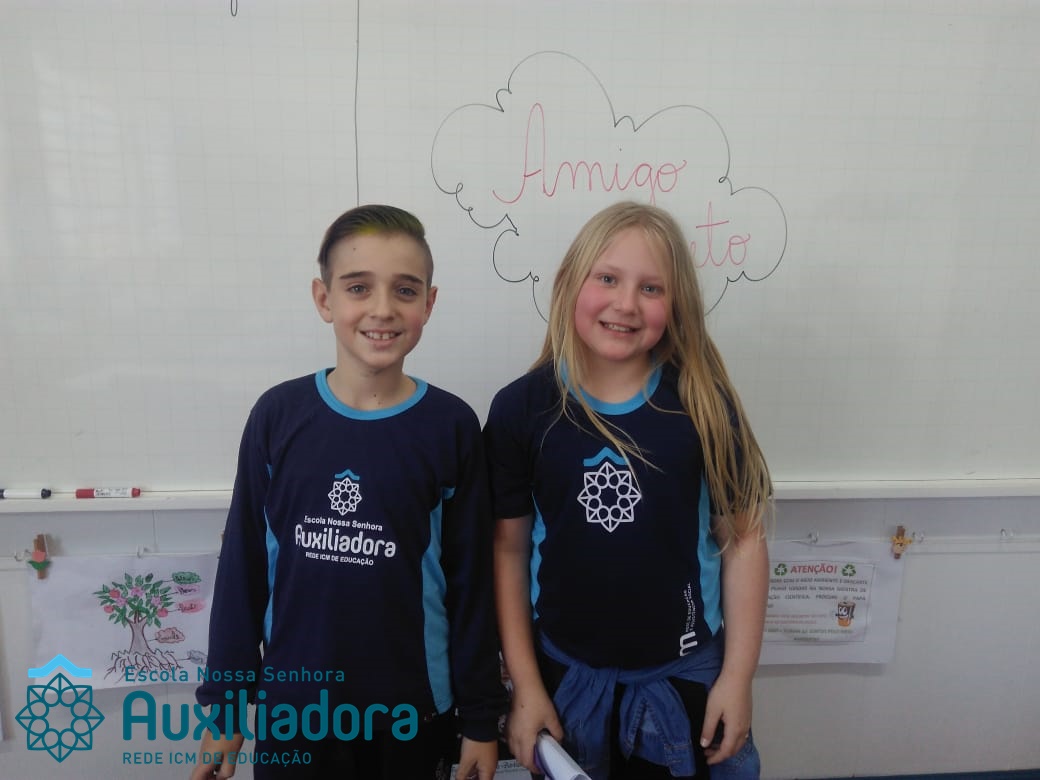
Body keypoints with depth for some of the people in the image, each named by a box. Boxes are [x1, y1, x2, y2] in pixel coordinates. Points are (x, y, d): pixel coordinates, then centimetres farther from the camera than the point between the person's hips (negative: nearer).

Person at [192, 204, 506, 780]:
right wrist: (223, 701, 4)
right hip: (291, 708, 1)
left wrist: (481, 719, 0)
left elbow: (471, 581, -5)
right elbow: (242, 564, 0)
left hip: (413, 712, 0)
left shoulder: (450, 426, -11)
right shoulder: (278, 414, -8)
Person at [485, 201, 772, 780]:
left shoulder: (704, 403, -10)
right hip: (563, 673, 1)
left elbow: (743, 538, -4)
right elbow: (509, 547, -5)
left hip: (683, 677, 0)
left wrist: (737, 676, -3)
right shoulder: (522, 408, -10)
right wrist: (525, 686, -3)